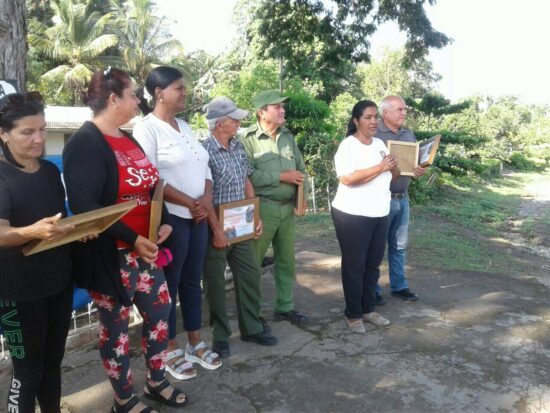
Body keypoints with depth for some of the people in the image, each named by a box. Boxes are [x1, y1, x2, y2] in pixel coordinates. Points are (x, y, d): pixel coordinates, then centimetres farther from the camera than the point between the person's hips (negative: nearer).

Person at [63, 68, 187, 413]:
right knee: (115, 326, 8)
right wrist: (132, 239, -21)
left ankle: (157, 383, 36)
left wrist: (165, 222, -1)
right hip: (110, 255, -8)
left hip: (145, 248, 8)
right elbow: (84, 206, -21)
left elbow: (150, 187, 16)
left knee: (160, 313, 14)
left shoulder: (129, 140, 10)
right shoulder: (84, 143, -14)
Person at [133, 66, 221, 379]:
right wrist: (188, 203, -16)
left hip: (198, 217, 8)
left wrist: (206, 198, -5)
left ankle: (196, 344, 29)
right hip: (170, 218, -7)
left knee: (192, 281, 15)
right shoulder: (147, 128, -10)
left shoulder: (185, 127, 14)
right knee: (169, 284, 5)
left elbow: (204, 168, 14)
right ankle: (171, 351, 21)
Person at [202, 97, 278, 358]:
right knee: (216, 284, 8)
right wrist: (216, 230, -19)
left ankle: (252, 328, 29)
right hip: (216, 229, -7)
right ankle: (220, 335, 23)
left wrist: (256, 217, 9)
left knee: (250, 276, 13)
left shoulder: (238, 146, 7)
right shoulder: (204, 151, -16)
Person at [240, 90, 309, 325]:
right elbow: (247, 175, -22)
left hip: (288, 207, 6)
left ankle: (285, 307, 28)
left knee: (286, 260, 14)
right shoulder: (248, 139, -10)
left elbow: (301, 169, 12)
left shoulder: (288, 136, 11)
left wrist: (303, 198, -2)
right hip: (262, 208, -6)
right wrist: (282, 176, -15)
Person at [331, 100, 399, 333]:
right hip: (353, 215, -7)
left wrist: (393, 167, -7)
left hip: (379, 215, 7)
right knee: (354, 265, 3)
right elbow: (348, 178, -25)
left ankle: (368, 309, 27)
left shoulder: (379, 144, 12)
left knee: (373, 264, 13)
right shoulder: (348, 145, -11)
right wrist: (380, 167, -22)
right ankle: (353, 314, 15)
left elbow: (392, 176, 16)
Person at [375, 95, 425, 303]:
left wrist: (420, 170, -3)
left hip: (402, 198, 7)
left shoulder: (409, 134, 12)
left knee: (399, 245, 15)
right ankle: (372, 290, 15)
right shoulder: (374, 134, -11)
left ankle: (399, 286, 28)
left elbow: (416, 160, 18)